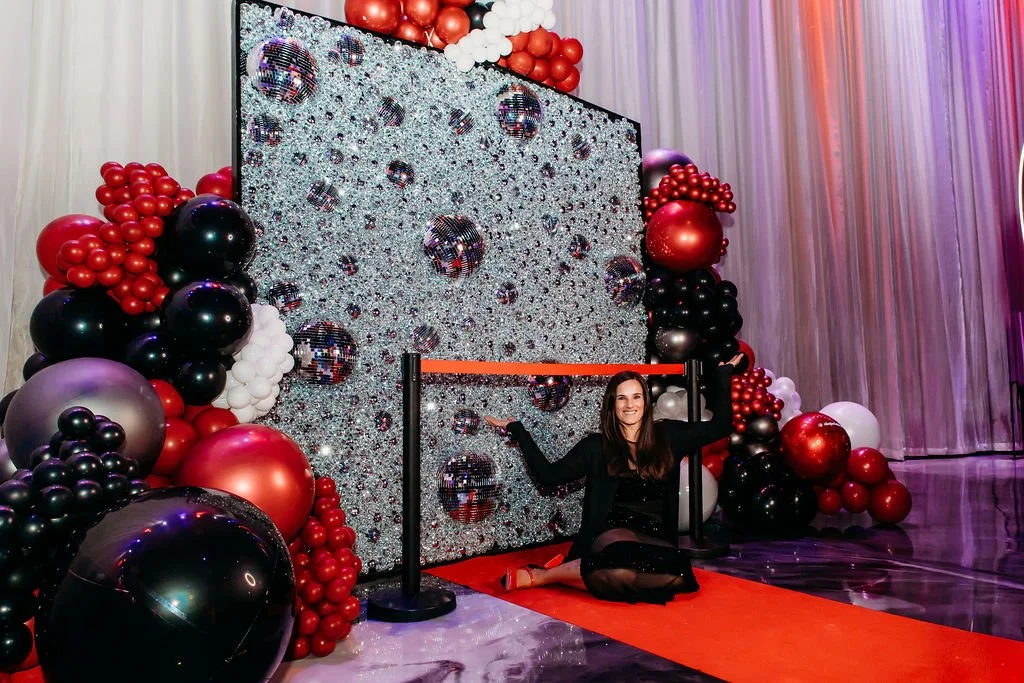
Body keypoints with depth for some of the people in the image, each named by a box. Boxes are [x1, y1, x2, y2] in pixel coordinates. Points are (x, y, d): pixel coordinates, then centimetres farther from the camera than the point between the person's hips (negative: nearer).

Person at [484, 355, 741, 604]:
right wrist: (516, 429, 8)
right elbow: (549, 475, 7)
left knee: (678, 574, -36)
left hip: (656, 537, 3)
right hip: (614, 531, -3)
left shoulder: (666, 436, 10)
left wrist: (722, 373, 16)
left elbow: (719, 425, 13)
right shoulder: (596, 446, 7)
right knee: (627, 564, -41)